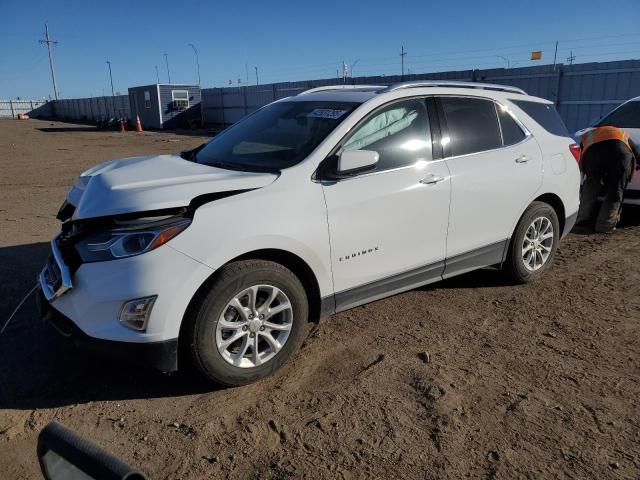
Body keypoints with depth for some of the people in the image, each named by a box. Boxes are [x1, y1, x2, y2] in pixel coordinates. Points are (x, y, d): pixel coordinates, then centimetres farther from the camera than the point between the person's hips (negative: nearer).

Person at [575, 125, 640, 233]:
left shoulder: (587, 136, 42)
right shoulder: (622, 134, 43)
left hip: (593, 151, 0)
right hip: (620, 150, 0)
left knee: (590, 184, 22)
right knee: (615, 189, 11)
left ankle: (584, 219, 19)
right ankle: (605, 224, 6)